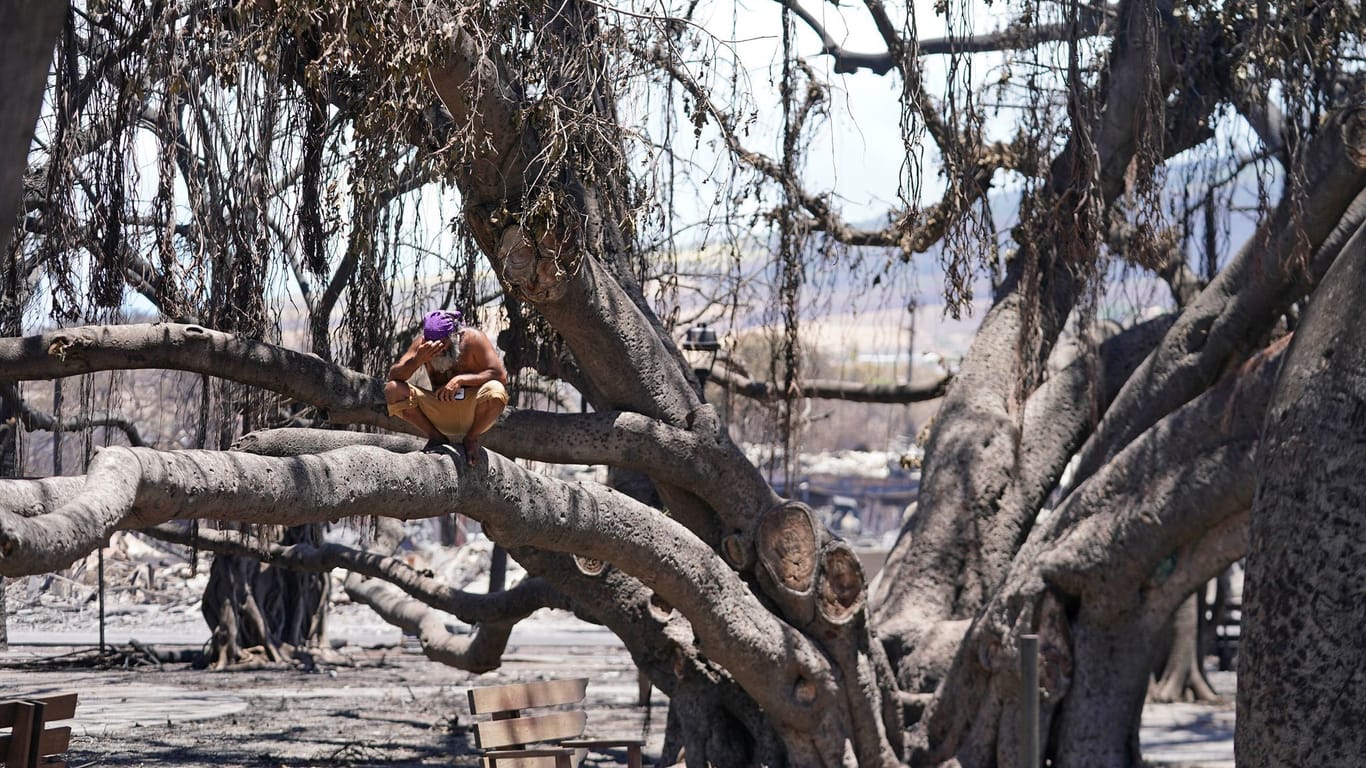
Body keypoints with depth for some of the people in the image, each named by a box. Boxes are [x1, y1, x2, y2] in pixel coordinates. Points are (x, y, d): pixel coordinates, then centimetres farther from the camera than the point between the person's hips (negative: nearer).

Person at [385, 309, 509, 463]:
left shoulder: (473, 339, -13)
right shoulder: (423, 344, -6)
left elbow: (500, 376, -18)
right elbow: (394, 376, -11)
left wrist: (460, 380, -29)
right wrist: (417, 360, -32)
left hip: (470, 409, -2)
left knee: (495, 392, -36)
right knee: (392, 390, -19)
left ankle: (472, 438, -4)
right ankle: (436, 437, 0)